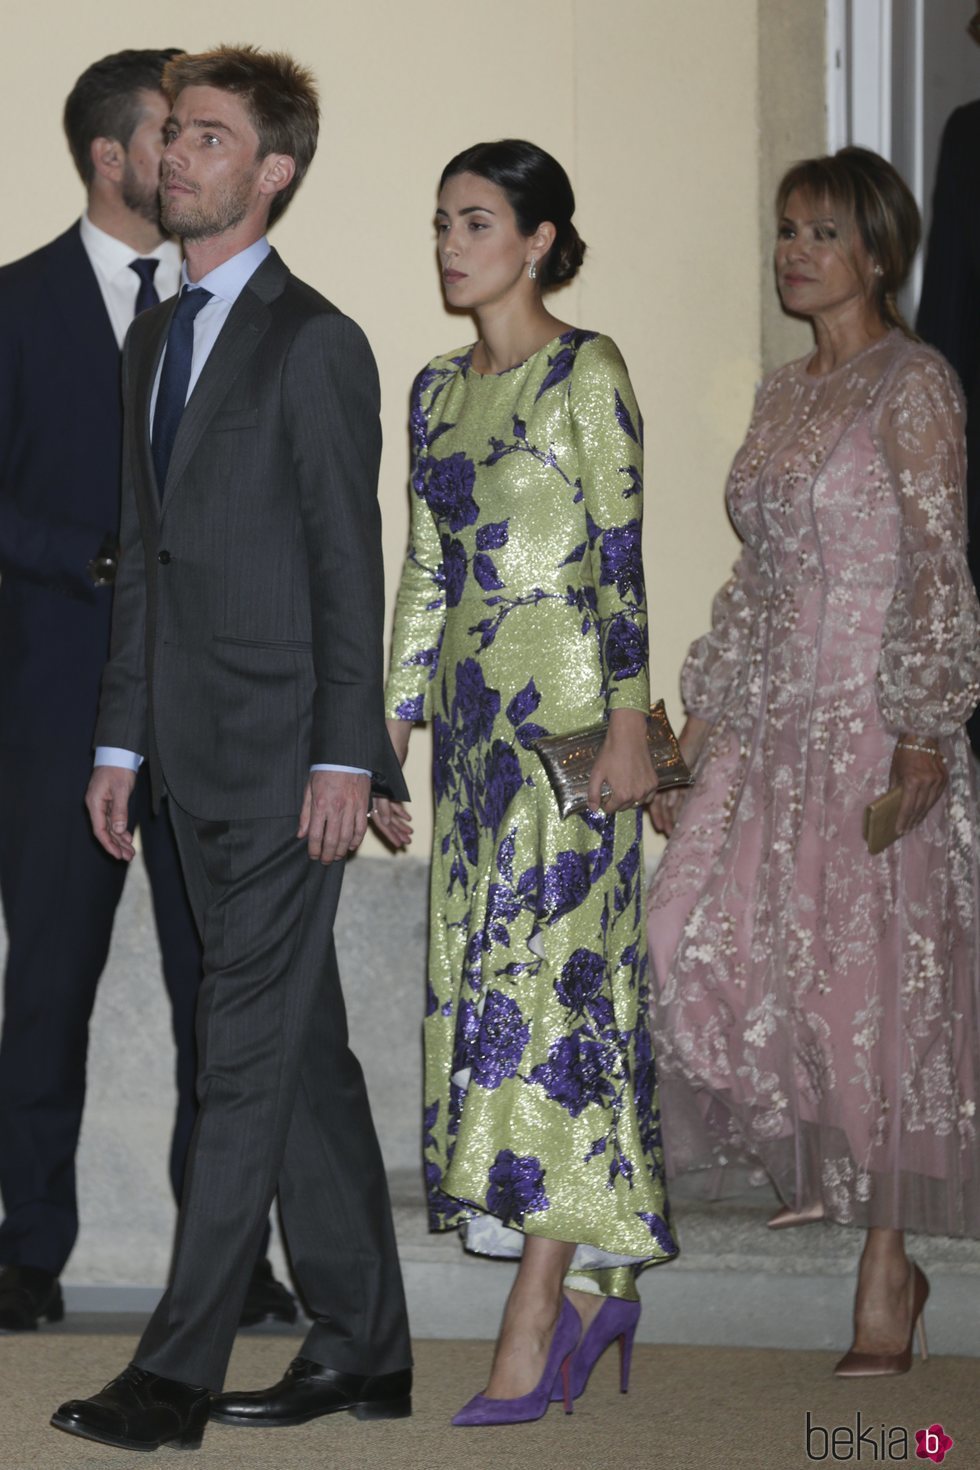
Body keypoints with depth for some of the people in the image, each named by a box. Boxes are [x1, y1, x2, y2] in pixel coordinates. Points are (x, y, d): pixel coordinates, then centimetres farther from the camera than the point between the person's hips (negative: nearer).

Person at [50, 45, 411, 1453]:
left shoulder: (315, 343, -8)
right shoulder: (156, 342, 16)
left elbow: (351, 560, -11)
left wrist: (345, 756, -15)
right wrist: (122, 741, 14)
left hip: (288, 756, -8)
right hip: (197, 756, 8)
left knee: (249, 1056, -7)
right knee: (304, 1050, 12)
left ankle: (177, 1373, -7)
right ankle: (364, 1347, 20)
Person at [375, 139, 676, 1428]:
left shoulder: (586, 374, -5)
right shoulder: (438, 389, 15)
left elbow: (620, 556, -10)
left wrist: (628, 721, -16)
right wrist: (387, 738, 15)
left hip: (564, 707, -7)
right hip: (472, 716, 8)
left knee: (550, 984, -10)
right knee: (488, 988, 7)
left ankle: (535, 1322, -10)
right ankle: (600, 1285, 16)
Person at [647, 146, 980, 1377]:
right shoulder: (783, 395, 15)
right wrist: (695, 722, 15)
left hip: (875, 726, -6)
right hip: (771, 723, 6)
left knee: (873, 980, -4)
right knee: (697, 940, -9)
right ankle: (813, 1158, 15)